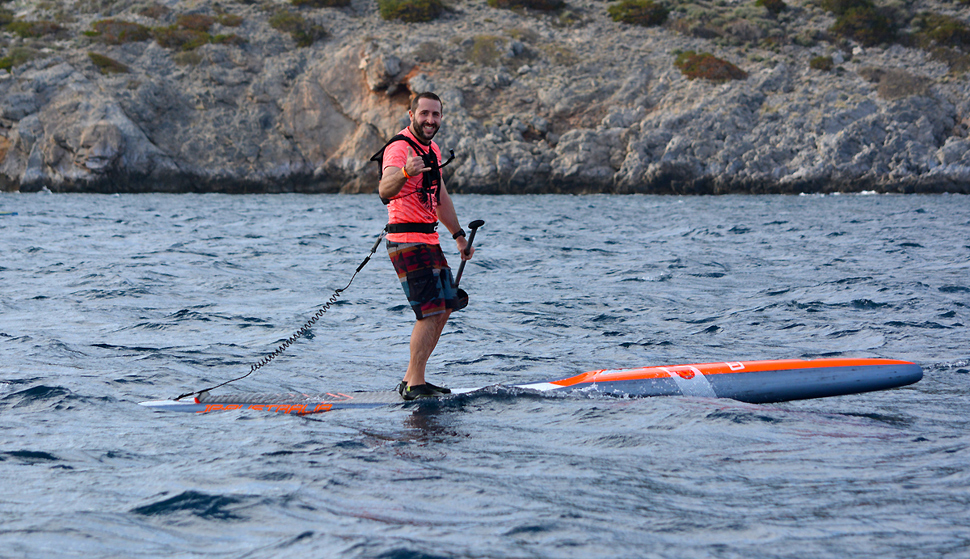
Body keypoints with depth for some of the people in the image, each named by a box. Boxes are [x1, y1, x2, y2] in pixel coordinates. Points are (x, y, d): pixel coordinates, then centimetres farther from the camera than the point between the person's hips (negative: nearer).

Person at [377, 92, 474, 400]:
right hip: (407, 241, -10)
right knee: (430, 312, -14)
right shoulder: (399, 148, -16)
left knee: (444, 308, 12)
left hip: (429, 241, 10)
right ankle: (415, 386, -10)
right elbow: (385, 190, -36)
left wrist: (459, 236, 28)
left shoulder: (432, 149, 14)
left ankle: (411, 379, 18)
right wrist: (405, 172, -56)